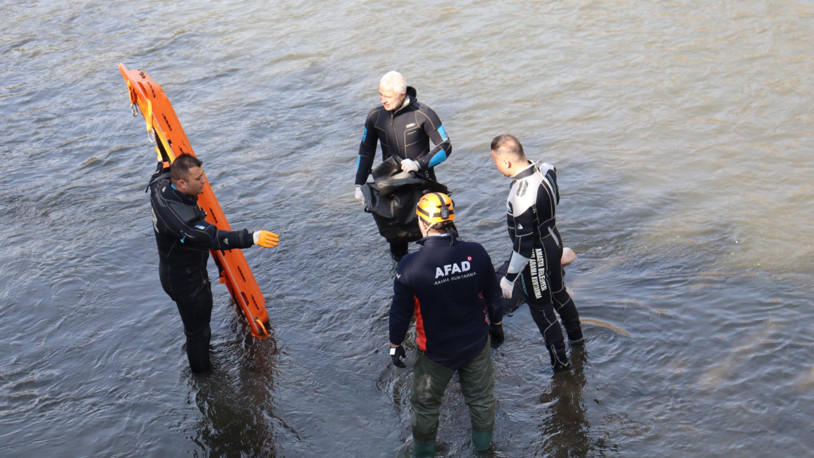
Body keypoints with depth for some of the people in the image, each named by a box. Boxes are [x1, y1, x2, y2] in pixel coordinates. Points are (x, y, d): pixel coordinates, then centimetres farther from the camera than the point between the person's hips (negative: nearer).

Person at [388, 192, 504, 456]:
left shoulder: (410, 266, -26)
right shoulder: (476, 253, -17)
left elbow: (400, 312, -14)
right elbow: (493, 296, -3)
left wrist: (395, 344, 3)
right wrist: (496, 325, 16)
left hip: (435, 350, -2)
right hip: (476, 344, 3)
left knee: (425, 401, 22)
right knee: (480, 395, 25)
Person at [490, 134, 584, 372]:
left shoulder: (521, 196, -36)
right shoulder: (544, 170, -10)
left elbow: (523, 245, -30)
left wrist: (509, 278, -19)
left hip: (537, 254, -9)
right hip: (553, 240, 9)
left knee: (540, 308, 10)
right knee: (558, 292, 29)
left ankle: (560, 361, 26)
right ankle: (576, 336, 51)